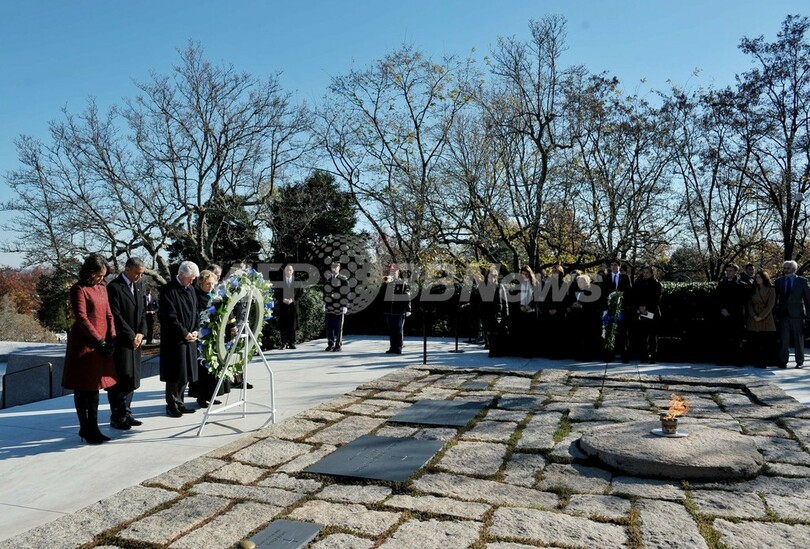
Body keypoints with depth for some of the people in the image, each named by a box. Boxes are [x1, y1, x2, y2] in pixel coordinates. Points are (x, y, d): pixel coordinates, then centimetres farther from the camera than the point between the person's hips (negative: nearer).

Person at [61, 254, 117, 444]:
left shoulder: (102, 288, 13)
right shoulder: (79, 289, -9)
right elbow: (81, 318, -15)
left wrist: (112, 337, -2)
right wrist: (99, 340, -16)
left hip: (101, 344, 7)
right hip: (84, 344, -7)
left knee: (95, 387, 12)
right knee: (82, 388, 3)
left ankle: (93, 427, 20)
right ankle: (85, 429, 11)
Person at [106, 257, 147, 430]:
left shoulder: (138, 288, 14)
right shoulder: (113, 287, -11)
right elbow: (116, 316, -15)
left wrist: (140, 333, 0)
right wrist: (131, 336, -13)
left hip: (135, 341, 8)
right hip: (120, 342, -8)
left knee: (131, 378, 11)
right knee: (120, 380, -2)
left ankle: (125, 413, 20)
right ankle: (117, 417, 7)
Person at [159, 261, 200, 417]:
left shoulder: (190, 289, 12)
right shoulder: (168, 290, -11)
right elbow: (170, 316, -16)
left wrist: (195, 330, 1)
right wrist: (184, 333, -14)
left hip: (189, 337, 7)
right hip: (174, 338, -7)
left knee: (186, 372, 10)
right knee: (175, 374, -1)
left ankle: (179, 403, 20)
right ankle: (172, 405, 11)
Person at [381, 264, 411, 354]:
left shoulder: (403, 283, -1)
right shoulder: (386, 283, 12)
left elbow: (407, 297, -4)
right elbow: (382, 295, 0)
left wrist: (408, 309, -9)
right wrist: (385, 283, -10)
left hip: (399, 311, -5)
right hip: (388, 311, 5)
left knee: (399, 330, 1)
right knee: (391, 330, 11)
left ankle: (398, 348, 7)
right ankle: (392, 347, 19)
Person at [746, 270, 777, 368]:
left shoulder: (771, 290, 3)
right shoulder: (753, 290, 12)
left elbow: (770, 305, -5)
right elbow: (749, 304, 6)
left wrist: (761, 316, -12)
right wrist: (754, 316, -8)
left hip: (766, 319, -3)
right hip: (753, 321, 3)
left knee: (768, 341, -5)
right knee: (755, 343, -1)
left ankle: (764, 362, 1)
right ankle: (757, 362, 3)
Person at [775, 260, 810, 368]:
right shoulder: (779, 281, 9)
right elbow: (775, 297, 10)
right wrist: (775, 313, 3)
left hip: (797, 314, -2)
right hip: (783, 314, 2)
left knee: (799, 339, 4)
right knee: (783, 339, 3)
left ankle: (800, 362, 13)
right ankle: (783, 361, 8)